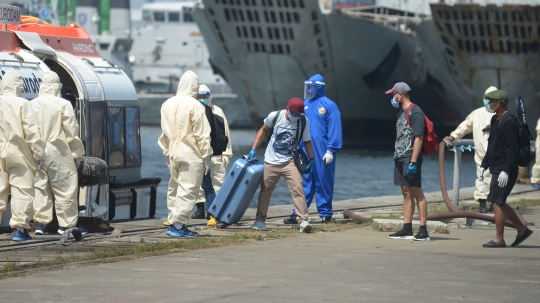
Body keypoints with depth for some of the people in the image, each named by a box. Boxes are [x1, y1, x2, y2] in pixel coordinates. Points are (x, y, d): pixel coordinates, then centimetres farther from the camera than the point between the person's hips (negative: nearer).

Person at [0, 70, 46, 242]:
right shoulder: (22, 104, -9)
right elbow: (32, 132, -10)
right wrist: (39, 154, -2)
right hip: (18, 153, -4)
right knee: (22, 190, 1)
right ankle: (20, 226, -1)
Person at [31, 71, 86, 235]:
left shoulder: (32, 105, 2)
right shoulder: (63, 105, -9)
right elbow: (71, 130, -6)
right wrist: (76, 152, 5)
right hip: (58, 153, -4)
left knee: (40, 187, 10)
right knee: (64, 188, 4)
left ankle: (40, 222, 8)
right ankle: (66, 224, 6)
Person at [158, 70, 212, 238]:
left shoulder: (167, 105, 8)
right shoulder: (194, 106, -13)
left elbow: (165, 132, 13)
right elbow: (201, 134, -12)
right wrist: (206, 155, -6)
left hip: (173, 153, 7)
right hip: (191, 154, -7)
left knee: (174, 188, 16)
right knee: (188, 190, -5)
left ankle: (172, 222, 20)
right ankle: (178, 225, -9)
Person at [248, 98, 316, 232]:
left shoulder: (304, 121, -7)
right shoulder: (275, 116, -7)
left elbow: (307, 141, 5)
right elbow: (263, 131, 8)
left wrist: (311, 159, -3)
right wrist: (253, 149, 4)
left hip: (289, 162, -1)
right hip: (271, 161, 1)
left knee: (298, 189, -17)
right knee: (265, 190, 9)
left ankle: (304, 221, -19)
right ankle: (260, 220, 22)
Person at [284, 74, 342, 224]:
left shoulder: (329, 105, -5)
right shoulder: (305, 105, 12)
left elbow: (334, 130, -8)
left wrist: (331, 150, -13)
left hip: (321, 152, -5)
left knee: (323, 182, 2)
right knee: (304, 182, 3)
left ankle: (325, 214, 10)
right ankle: (297, 214, 1)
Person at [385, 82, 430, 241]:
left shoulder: (415, 113, -11)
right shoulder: (401, 113, 18)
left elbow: (418, 138, -17)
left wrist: (413, 162, -22)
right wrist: (397, 160, 16)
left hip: (410, 158, -9)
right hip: (400, 158, 9)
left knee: (417, 192, -8)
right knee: (406, 192, 9)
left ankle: (423, 231, -8)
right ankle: (407, 229, 10)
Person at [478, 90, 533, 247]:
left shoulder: (508, 122, -16)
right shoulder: (496, 120, 16)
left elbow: (513, 149, -21)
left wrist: (505, 171, -25)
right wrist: (483, 165, 22)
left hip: (504, 172, -10)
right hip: (496, 169, 10)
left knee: (497, 202, -6)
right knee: (499, 203, 13)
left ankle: (499, 239, 0)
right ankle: (522, 229, 21)